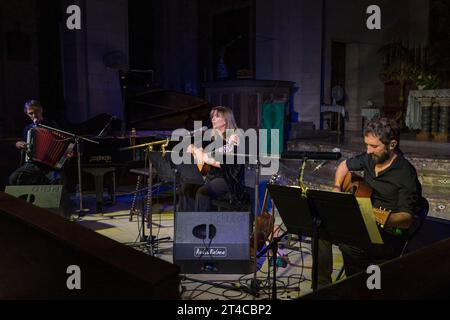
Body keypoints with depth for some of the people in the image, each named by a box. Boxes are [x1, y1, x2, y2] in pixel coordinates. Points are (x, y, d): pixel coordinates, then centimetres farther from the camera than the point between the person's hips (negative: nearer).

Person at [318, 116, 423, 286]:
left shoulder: (406, 174, -17)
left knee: (349, 244, -34)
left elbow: (407, 219, -21)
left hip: (389, 236, -7)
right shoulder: (370, 158, 5)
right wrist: (337, 188, 9)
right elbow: (345, 165, 25)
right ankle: (322, 285, -2)